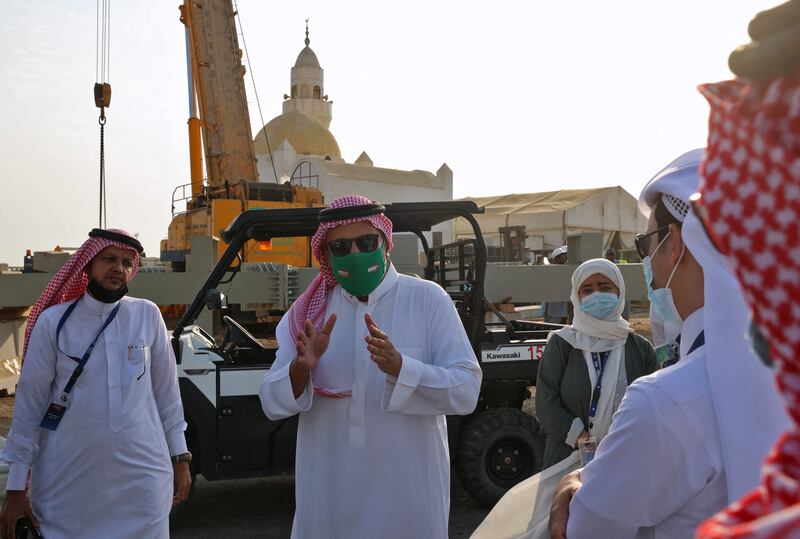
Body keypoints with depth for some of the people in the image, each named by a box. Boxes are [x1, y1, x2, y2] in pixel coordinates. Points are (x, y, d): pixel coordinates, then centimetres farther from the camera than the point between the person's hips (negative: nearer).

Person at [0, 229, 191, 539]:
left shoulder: (148, 316, 1)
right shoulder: (53, 321, -3)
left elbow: (166, 391, 6)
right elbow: (30, 402, 0)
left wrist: (180, 457, 7)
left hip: (143, 476, 1)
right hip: (69, 481, -1)